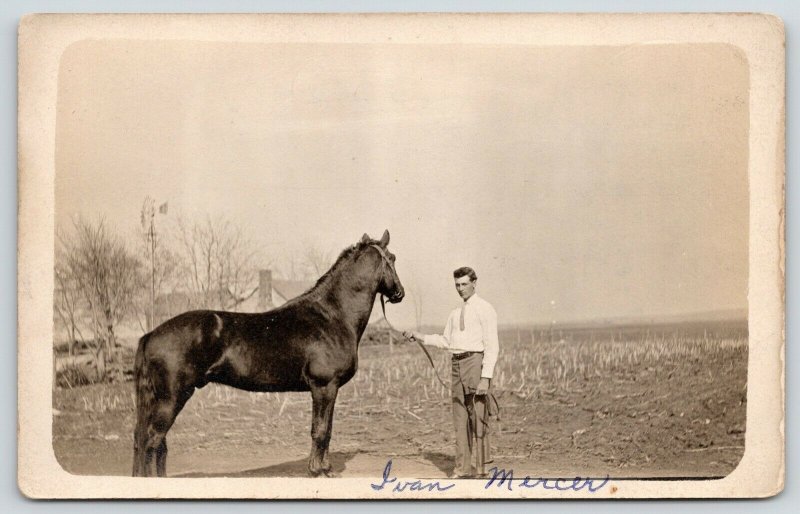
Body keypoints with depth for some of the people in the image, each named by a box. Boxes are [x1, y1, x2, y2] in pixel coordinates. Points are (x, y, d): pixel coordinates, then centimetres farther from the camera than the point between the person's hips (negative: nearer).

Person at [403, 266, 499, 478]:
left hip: (476, 361, -7)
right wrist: (419, 337, 12)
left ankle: (481, 468, 2)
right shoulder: (456, 313, 19)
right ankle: (463, 467, 16)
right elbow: (446, 341, 25)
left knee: (478, 416, -4)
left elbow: (492, 346, -11)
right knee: (460, 417, 9)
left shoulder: (484, 309, -5)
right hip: (457, 365, 7)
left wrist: (485, 378, -18)